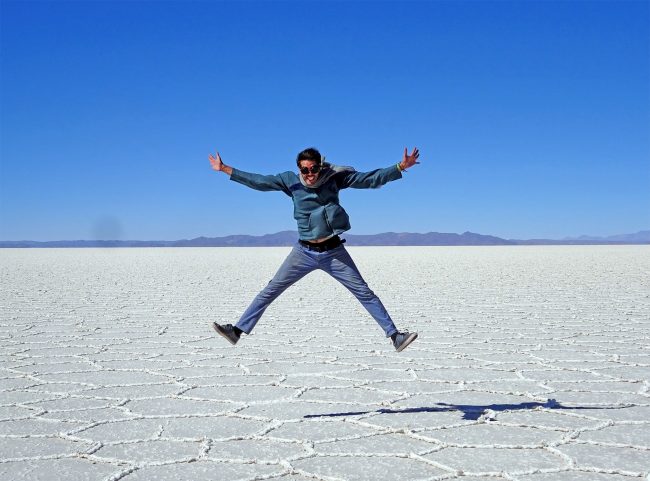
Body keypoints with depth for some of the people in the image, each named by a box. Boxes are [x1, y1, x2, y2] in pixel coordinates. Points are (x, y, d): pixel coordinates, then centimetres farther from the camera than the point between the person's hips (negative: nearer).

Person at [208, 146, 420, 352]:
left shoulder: (335, 177, -6)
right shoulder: (291, 181, -3)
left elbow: (370, 179, -9)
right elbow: (259, 182, -5)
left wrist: (401, 166, -18)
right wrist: (225, 169, -10)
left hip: (333, 252, -1)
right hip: (304, 252, 1)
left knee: (364, 293, -1)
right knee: (270, 290, 3)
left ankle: (395, 336, 5)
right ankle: (237, 330, 11)